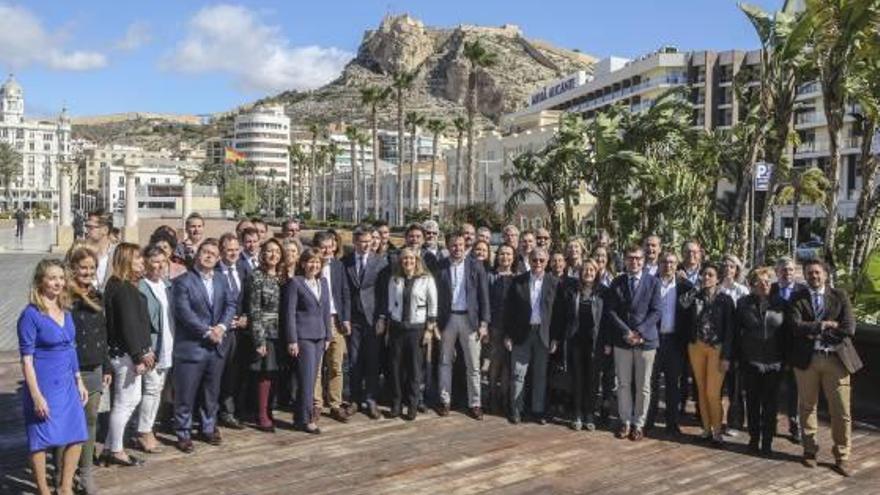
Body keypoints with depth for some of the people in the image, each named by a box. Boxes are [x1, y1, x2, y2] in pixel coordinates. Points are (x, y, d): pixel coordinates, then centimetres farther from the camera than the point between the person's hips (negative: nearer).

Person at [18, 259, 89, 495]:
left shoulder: (65, 312, 7)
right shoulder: (30, 315, -12)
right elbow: (26, 359, -13)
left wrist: (79, 382, 15)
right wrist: (36, 396, -16)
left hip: (67, 385, 7)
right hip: (43, 386, -6)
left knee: (76, 437, 9)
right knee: (41, 441, 6)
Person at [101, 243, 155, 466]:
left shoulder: (128, 286, 14)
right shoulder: (122, 289, -17)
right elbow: (128, 324, -20)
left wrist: (146, 350, 13)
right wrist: (139, 356, -18)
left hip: (131, 353, 10)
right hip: (126, 354, -10)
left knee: (132, 399, 16)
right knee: (125, 402, 1)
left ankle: (109, 448, 25)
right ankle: (115, 451, 14)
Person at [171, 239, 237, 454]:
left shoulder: (222, 281, 12)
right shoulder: (183, 281, -7)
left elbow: (231, 305, 4)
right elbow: (184, 312, -15)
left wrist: (222, 326, -13)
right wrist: (207, 331, -18)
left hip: (217, 346, 5)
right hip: (191, 346, -5)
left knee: (212, 392, 16)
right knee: (185, 395, 3)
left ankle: (209, 428, 31)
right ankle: (183, 434, 16)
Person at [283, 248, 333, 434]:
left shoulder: (323, 282, 11)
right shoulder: (295, 282, -7)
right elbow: (289, 312, -9)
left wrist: (328, 336, 11)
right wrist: (292, 340, -12)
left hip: (319, 336, 6)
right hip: (303, 336, -6)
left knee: (311, 378, 9)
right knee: (307, 378, -5)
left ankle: (301, 415, 20)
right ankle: (305, 419, 5)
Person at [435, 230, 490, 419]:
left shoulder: (475, 266, -1)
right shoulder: (440, 267, -1)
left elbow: (484, 296, 0)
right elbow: (437, 295, 0)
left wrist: (484, 323, -5)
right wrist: (435, 321, -4)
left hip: (469, 318, 0)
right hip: (447, 318, 1)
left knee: (473, 365, 4)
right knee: (445, 362, 11)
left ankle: (474, 403, 15)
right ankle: (445, 400, 23)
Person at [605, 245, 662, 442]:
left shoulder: (653, 282, 1)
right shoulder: (617, 282, 6)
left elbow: (655, 312, -4)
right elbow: (611, 311, 1)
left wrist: (640, 332, -15)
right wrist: (626, 331, -12)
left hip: (646, 340, -1)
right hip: (621, 340, 2)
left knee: (643, 386, 4)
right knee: (623, 384, 7)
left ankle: (638, 424, 15)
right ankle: (625, 421, 19)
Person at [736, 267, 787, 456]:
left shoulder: (780, 305, 1)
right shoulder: (743, 304, 2)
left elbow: (786, 333, 4)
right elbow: (737, 332, 4)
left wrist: (786, 359, 0)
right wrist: (738, 356, 0)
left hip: (773, 363, 0)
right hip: (750, 362, 0)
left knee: (770, 403, 5)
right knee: (752, 401, 10)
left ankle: (767, 441, 15)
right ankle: (754, 439, 22)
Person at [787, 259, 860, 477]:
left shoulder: (840, 296, 5)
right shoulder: (797, 299, 4)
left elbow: (848, 329, -6)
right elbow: (796, 326, -11)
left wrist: (815, 331, -7)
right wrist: (824, 325, -12)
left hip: (836, 359, 0)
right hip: (806, 359, 0)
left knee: (841, 411, 1)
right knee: (807, 407, 10)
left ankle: (841, 456, 14)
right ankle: (810, 450, 24)